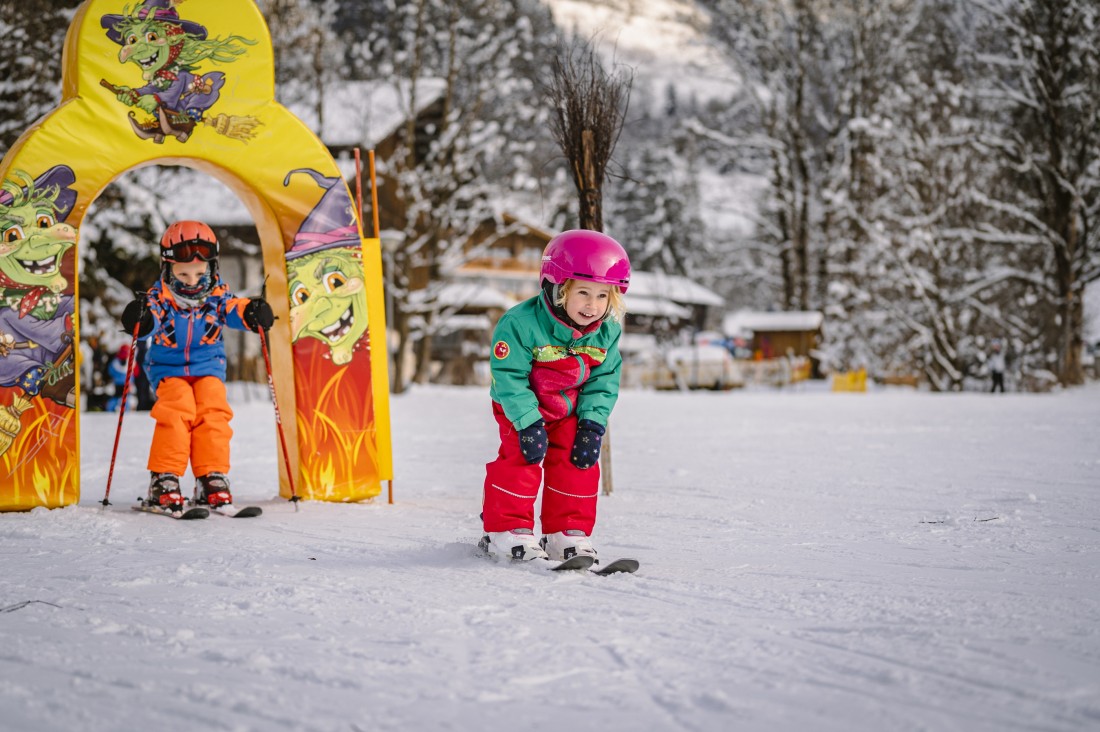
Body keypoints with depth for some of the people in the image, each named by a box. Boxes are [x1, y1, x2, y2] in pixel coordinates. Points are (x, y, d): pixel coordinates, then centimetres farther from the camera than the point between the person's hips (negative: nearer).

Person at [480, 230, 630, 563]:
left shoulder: (607, 332, -14)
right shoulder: (521, 324, -30)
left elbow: (603, 381, -4)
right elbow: (509, 377, -25)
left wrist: (593, 423, -13)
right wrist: (528, 423, -29)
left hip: (570, 410, 4)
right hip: (522, 407, -4)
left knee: (578, 464, -1)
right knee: (520, 459, -13)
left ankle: (568, 531, 12)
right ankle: (507, 529, 0)